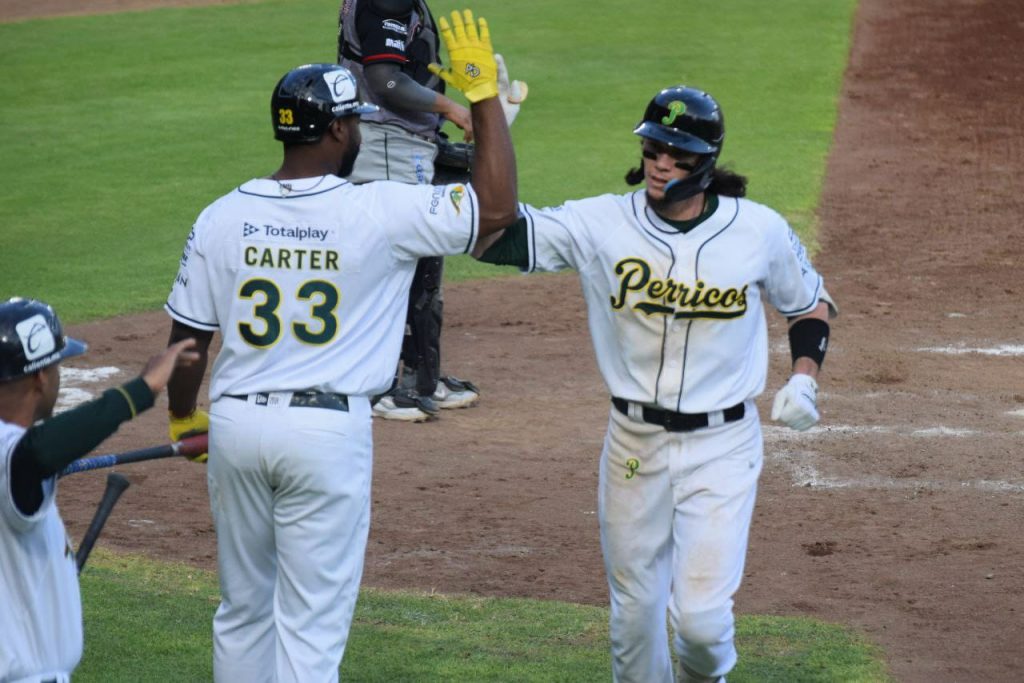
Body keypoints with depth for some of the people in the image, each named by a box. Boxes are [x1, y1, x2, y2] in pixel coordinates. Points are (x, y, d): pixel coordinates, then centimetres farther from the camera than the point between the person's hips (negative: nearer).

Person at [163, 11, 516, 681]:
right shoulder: (379, 212, -11)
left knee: (244, 608, 18)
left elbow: (188, 336, 5)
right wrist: (483, 92, 0)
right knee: (312, 624, 2)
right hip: (329, 428, -4)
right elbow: (498, 206, -6)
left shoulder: (222, 217, -1)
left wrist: (183, 418, 23)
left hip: (237, 424, 4)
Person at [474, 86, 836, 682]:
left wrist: (805, 378, -6)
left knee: (702, 615, -7)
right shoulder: (603, 223, -9)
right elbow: (491, 233, -18)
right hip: (635, 440, 1)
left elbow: (810, 303, 11)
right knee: (635, 610, 11)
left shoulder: (760, 230, -6)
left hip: (723, 444, -1)